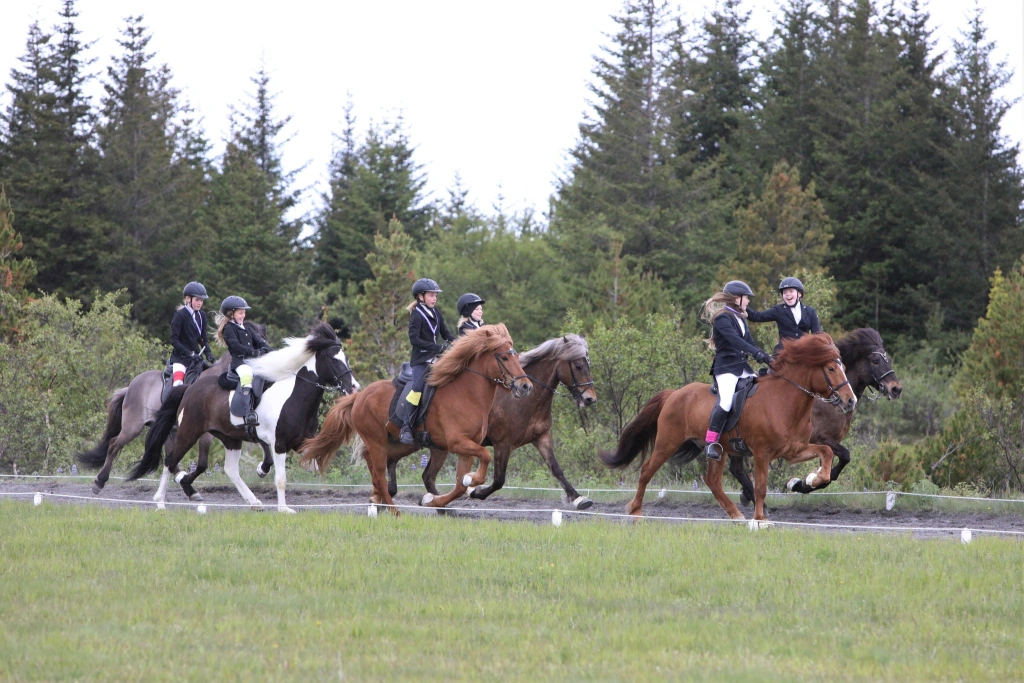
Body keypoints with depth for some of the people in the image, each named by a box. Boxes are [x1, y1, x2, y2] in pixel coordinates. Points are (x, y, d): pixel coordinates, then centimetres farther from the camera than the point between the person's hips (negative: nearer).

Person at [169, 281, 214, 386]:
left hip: (196, 356, 6)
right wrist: (188, 353, -21)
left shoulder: (202, 316, 9)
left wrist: (208, 353, -4)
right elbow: (174, 340, -12)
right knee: (178, 383, -24)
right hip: (180, 357, -6)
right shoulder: (180, 315, -8)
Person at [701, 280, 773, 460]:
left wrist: (766, 358, -2)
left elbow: (750, 342, 14)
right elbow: (735, 340, -24)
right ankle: (710, 442, -24)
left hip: (742, 367, 9)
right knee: (726, 401, -27)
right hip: (726, 367, -9)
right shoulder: (722, 318, -10)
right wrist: (757, 353, -33)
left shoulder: (740, 319, 18)